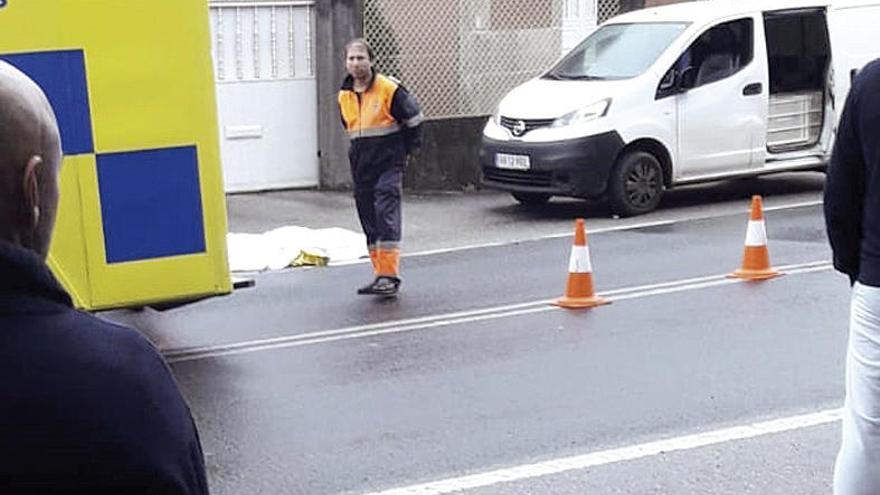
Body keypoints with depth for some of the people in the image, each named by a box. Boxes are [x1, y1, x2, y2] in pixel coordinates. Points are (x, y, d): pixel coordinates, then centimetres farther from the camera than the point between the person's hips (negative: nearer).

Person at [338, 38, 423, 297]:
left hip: (389, 165, -7)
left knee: (386, 215, -15)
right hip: (361, 168, 7)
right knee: (368, 220, 9)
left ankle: (390, 275, -16)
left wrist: (407, 149, 5)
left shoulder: (389, 89, -10)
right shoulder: (344, 96, 8)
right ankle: (380, 273, 17)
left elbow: (413, 117, 0)